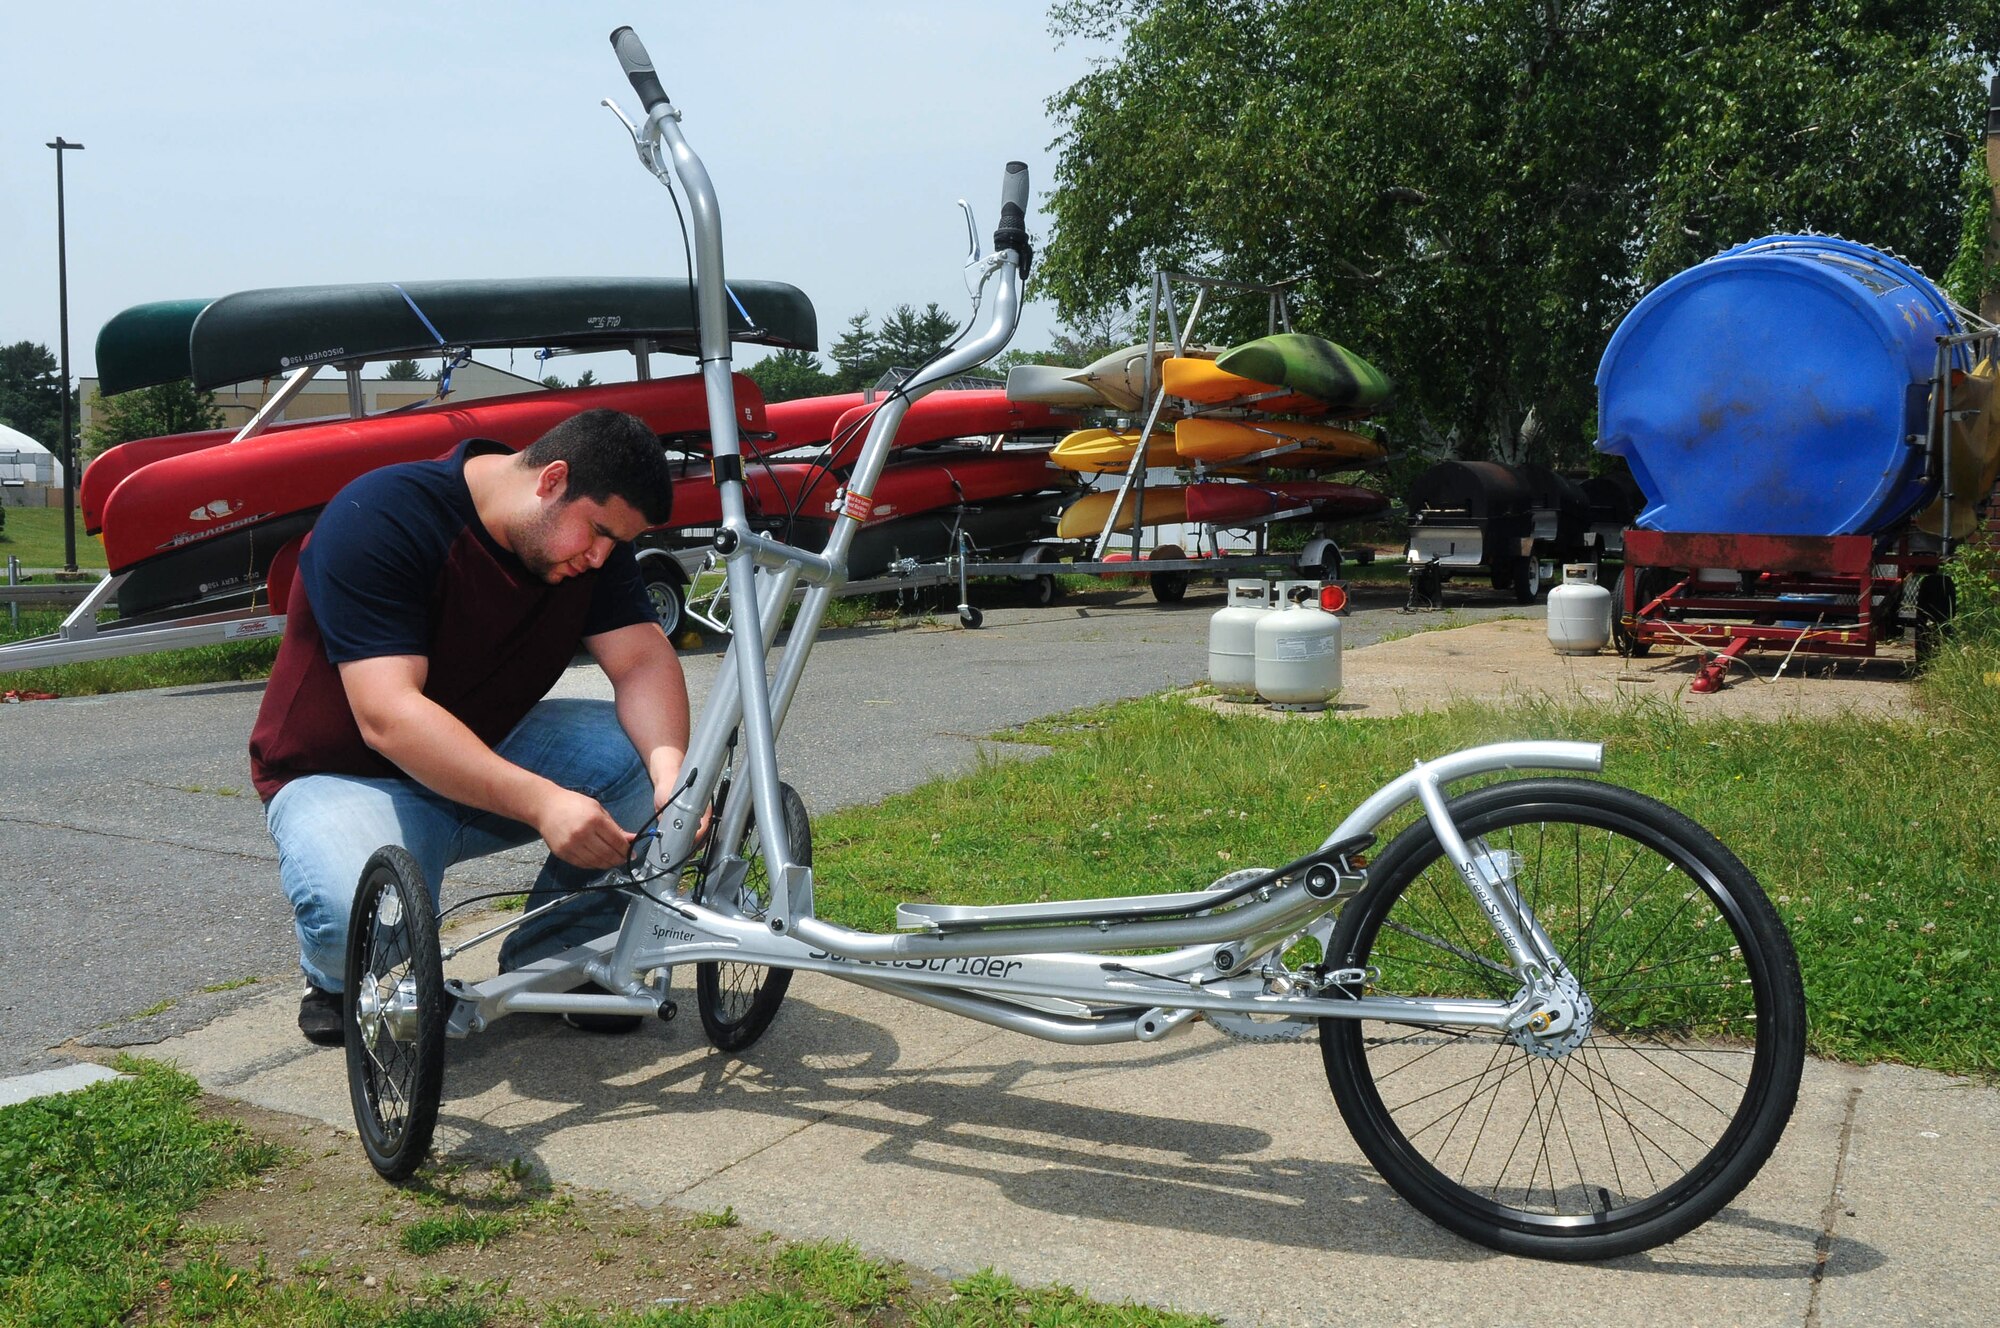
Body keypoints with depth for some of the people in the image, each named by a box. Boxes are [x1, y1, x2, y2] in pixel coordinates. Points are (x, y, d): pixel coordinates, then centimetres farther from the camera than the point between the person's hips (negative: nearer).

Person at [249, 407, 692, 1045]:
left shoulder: (592, 526, -5)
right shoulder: (381, 517, -26)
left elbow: (644, 658, -13)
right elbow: (386, 717, -35)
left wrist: (671, 770, -35)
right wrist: (541, 801, -45)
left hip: (494, 748, 6)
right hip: (348, 773, -6)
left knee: (644, 759, -21)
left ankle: (545, 960, 1)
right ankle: (338, 976, 3)